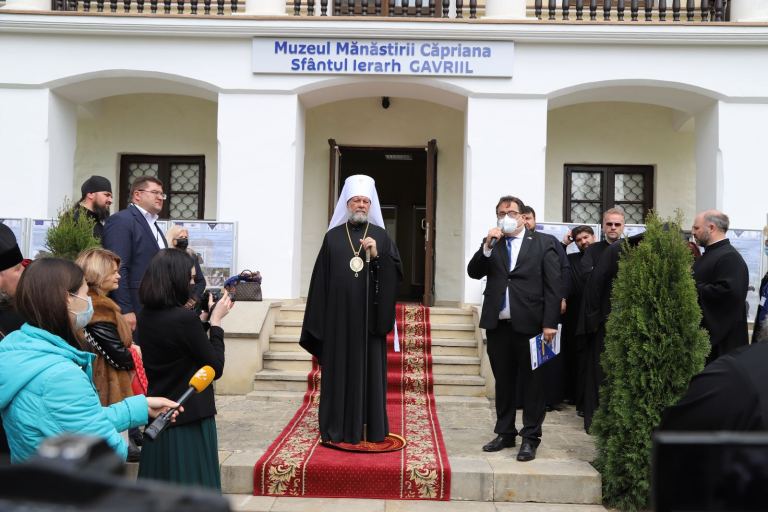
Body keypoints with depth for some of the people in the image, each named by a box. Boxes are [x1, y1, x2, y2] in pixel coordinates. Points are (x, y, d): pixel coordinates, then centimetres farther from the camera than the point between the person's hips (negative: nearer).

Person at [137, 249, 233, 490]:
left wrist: (204, 319, 8)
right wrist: (215, 321, -7)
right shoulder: (185, 318, -22)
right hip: (189, 420, -7)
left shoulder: (145, 316, 0)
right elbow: (215, 367, -14)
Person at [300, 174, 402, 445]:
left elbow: (397, 272, 0)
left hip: (370, 317, 0)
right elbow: (321, 279, 3)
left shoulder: (381, 236, 6)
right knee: (340, 370, 4)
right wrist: (318, 321, -1)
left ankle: (372, 428, 12)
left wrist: (378, 256, -16)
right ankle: (338, 428, 13)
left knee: (370, 369, 4)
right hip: (339, 318, 0)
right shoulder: (333, 237, 6)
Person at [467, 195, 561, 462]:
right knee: (503, 382, 13)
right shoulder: (491, 244, 12)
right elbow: (474, 272, 2)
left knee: (532, 382, 4)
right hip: (498, 324, 4)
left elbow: (553, 286, -3)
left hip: (530, 323, -3)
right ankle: (505, 433, 25)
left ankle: (530, 438, 12)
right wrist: (487, 245, -10)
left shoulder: (543, 243, 1)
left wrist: (550, 323, -11)